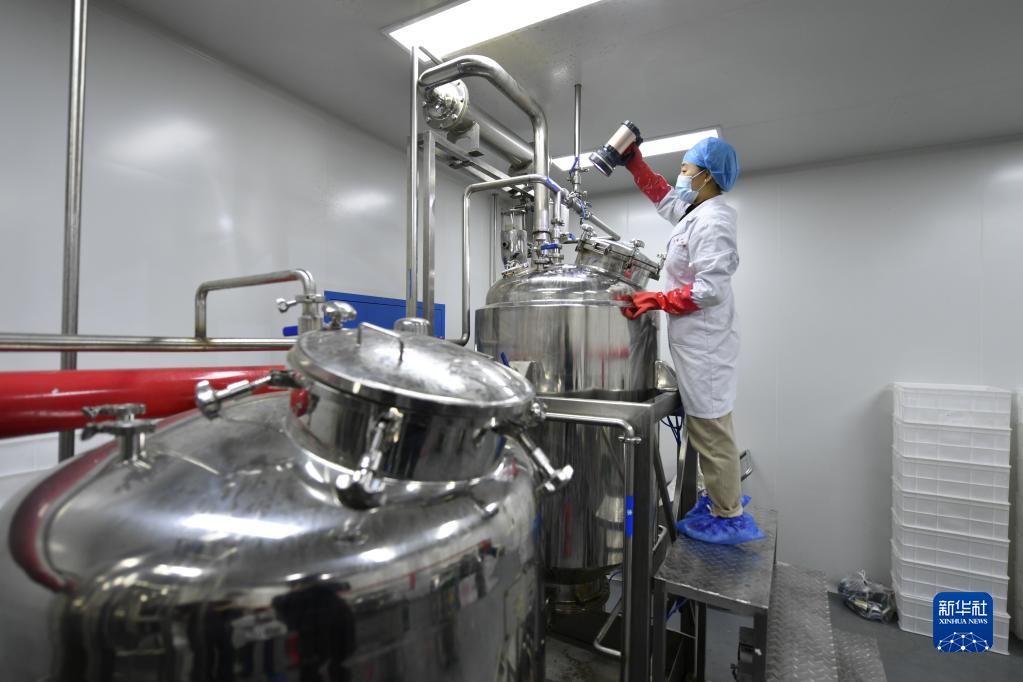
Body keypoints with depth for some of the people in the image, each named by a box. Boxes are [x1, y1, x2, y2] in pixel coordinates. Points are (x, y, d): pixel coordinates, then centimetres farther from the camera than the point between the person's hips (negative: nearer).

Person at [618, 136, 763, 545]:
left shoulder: (712, 220, -15)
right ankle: (724, 496, 32)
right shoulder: (696, 213, 15)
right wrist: (633, 161, 28)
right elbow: (662, 197, 32)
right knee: (707, 423, 17)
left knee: (709, 425, -3)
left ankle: (728, 517, 10)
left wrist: (655, 301, -19)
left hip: (704, 341, -10)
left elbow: (710, 289, -22)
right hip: (695, 340, 10)